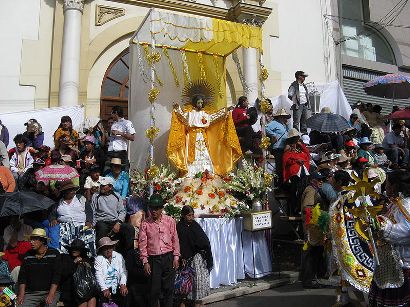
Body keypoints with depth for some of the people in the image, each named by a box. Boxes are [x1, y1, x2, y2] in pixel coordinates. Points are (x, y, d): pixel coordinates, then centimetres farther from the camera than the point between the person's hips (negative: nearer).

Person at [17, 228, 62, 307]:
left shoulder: (54, 254, -6)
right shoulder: (28, 255, 6)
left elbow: (56, 275, -10)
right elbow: (22, 276, 7)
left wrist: (51, 295, -18)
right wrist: (21, 294, -4)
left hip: (50, 291, -3)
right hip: (31, 293, 3)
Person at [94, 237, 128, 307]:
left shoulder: (119, 256, 9)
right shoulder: (98, 259, 2)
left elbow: (123, 272, 2)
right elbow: (99, 276, -8)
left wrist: (123, 285, -14)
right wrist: (104, 289, -22)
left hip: (117, 287, 2)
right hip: (104, 288, -2)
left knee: (124, 294, -20)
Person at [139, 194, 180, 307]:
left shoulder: (170, 221, 2)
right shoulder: (145, 224, 0)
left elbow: (175, 239, 6)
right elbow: (142, 243, 0)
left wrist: (176, 257, 2)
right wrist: (145, 262, -3)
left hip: (168, 258, 1)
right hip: (153, 259, -1)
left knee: (168, 288, 7)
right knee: (154, 289, 3)